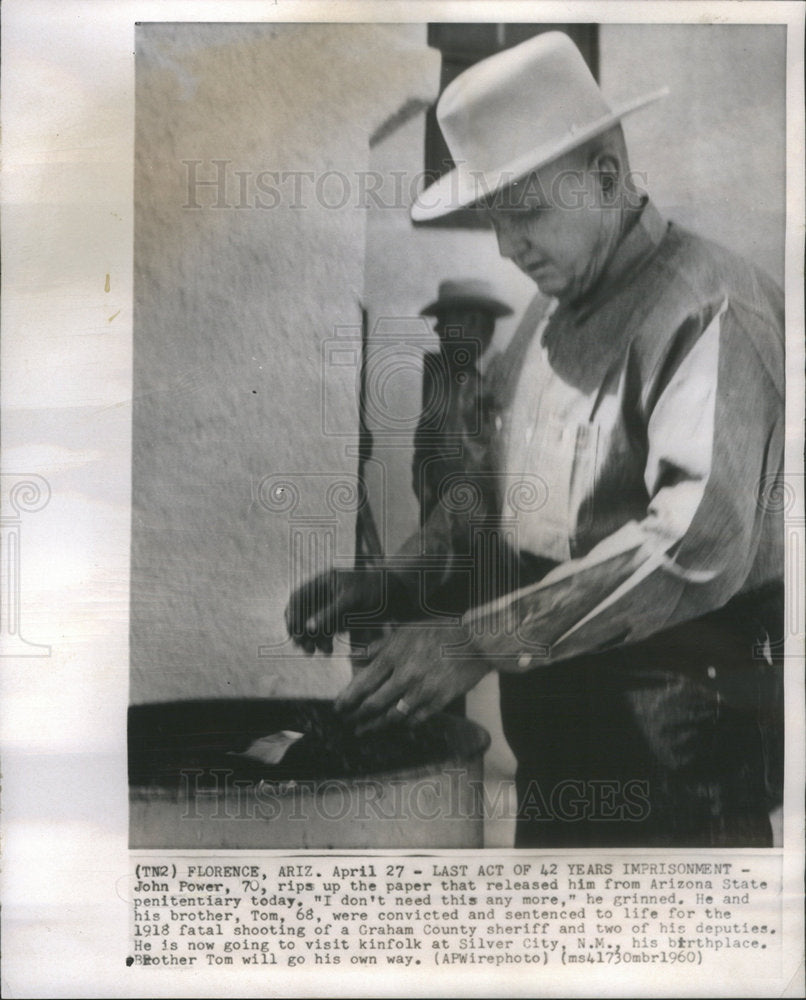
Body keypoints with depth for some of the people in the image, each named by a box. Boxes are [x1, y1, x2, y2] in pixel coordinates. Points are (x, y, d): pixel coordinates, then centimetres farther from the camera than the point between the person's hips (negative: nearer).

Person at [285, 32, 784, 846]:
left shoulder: (709, 309, -15)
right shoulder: (549, 315, 13)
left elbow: (700, 540, -28)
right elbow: (497, 499, 15)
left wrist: (480, 641, -30)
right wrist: (385, 583, -1)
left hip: (676, 725, -8)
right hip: (559, 717, 8)